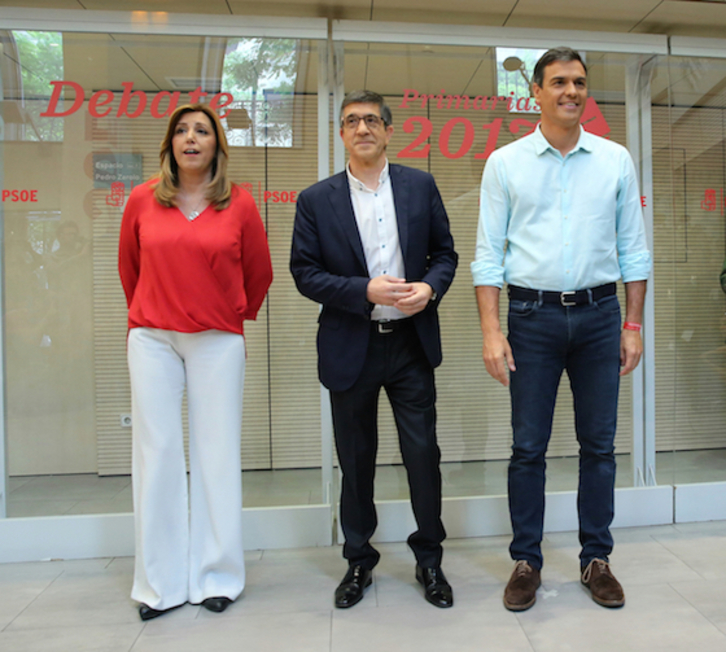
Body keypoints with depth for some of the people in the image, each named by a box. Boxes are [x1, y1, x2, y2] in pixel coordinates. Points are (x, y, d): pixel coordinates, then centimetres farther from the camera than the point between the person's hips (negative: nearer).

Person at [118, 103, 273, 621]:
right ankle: (161, 584, 16)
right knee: (157, 452, 4)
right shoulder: (142, 200, 4)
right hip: (152, 339, 2)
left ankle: (217, 578, 17)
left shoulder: (240, 204, 0)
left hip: (218, 341, -1)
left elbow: (260, 272, 12)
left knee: (217, 453, 2)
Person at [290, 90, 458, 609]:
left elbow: (444, 252, 9)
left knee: (423, 454, 6)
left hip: (412, 342, 1)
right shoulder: (316, 200, 0)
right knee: (356, 460, 12)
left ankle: (430, 560, 28)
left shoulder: (420, 186, 5)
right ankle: (359, 560, 32)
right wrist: (366, 291, -17)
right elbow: (305, 274, -4)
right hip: (350, 348, 0)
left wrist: (431, 287, -12)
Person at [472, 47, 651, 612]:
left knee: (599, 443, 9)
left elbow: (633, 248, 9)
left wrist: (633, 325, 3)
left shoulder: (616, 160, 8)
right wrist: (491, 331, -9)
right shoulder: (506, 163, 3)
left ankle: (596, 559, 25)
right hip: (533, 315, -2)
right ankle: (526, 561, 19)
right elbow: (488, 253, -1)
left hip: (599, 313, 2)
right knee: (528, 446, 4)